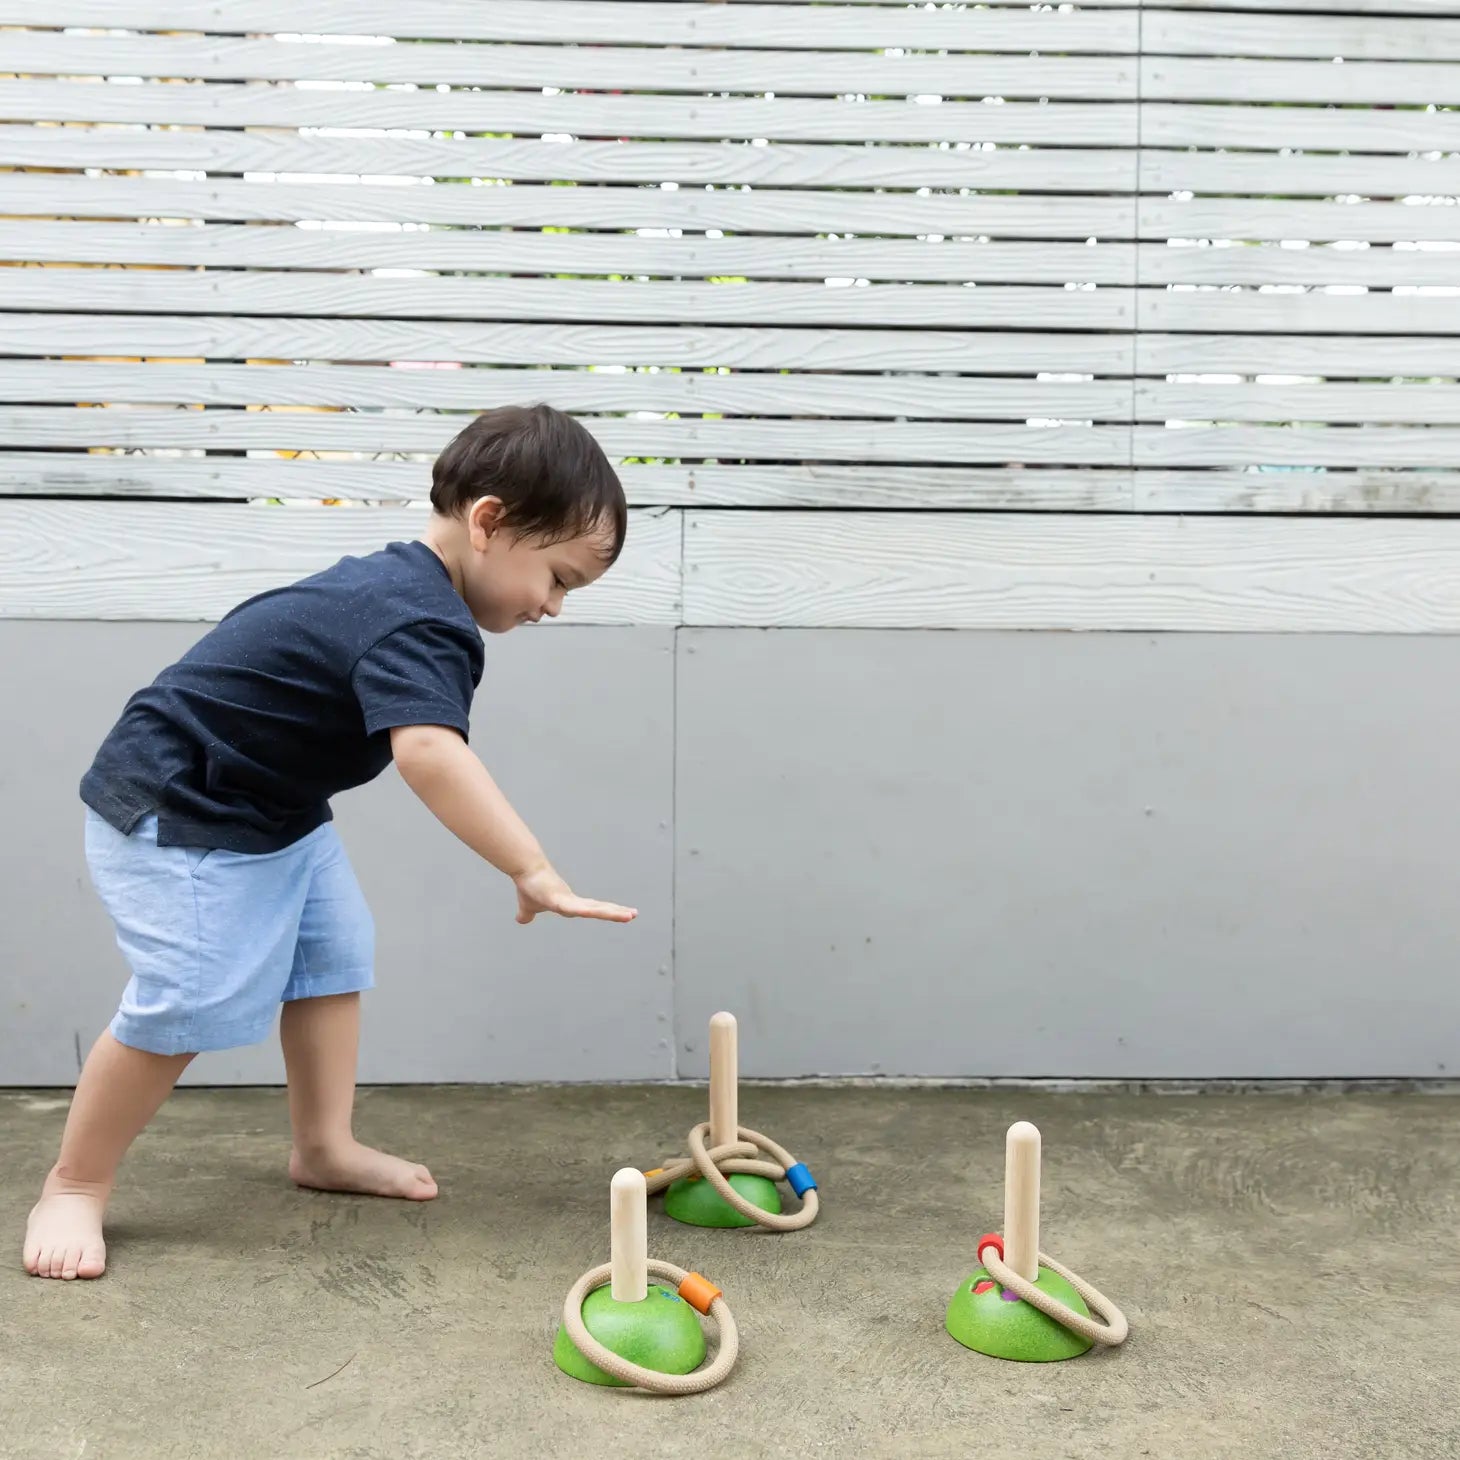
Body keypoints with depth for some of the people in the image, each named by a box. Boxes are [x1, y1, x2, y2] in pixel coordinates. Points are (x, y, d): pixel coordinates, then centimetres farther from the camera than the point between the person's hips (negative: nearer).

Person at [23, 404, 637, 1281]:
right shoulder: (422, 622, -29)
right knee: (191, 1003, -12)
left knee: (334, 955, 12)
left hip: (270, 809, 11)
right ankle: (75, 1186, 6)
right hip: (177, 816, -11)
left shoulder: (397, 583, 4)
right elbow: (428, 750, -47)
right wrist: (534, 872, -48)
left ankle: (325, 1147, 23)